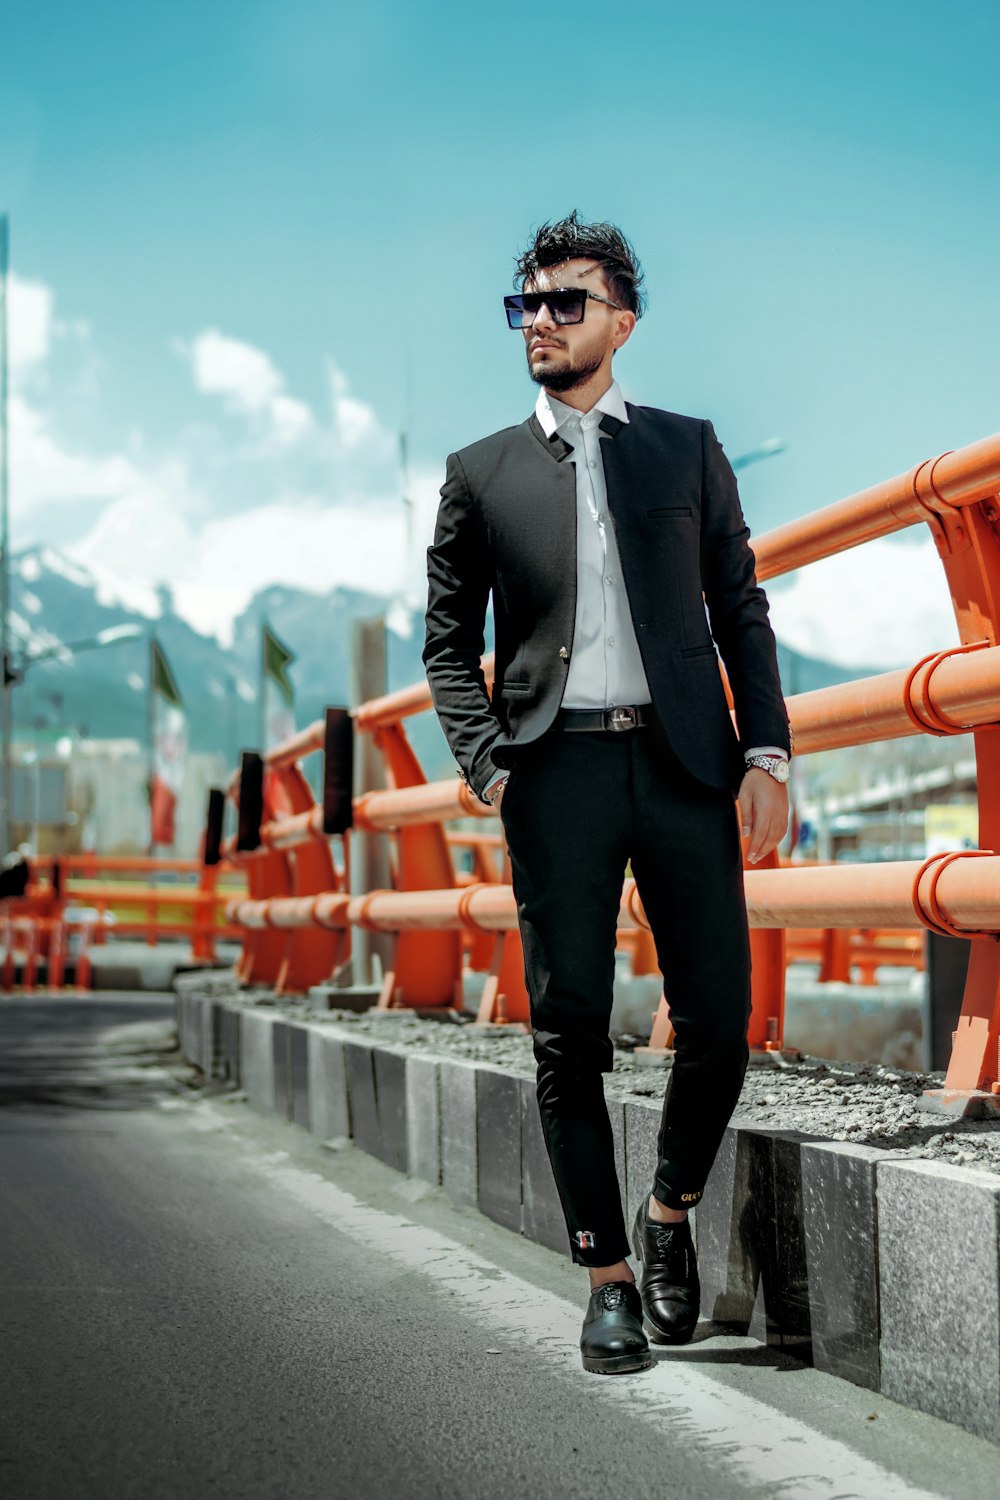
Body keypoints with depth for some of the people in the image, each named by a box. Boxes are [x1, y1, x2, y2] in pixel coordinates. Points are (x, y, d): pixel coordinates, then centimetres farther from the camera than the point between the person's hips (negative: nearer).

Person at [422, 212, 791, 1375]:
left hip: (684, 765, 1)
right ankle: (609, 1276, 10)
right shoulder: (481, 474, 12)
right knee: (569, 1034, -2)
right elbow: (449, 645, 11)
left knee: (718, 1024, -3)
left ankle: (670, 1215, 23)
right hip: (557, 769, 0)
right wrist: (489, 768, -4)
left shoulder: (687, 449, 13)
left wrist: (767, 754, 0)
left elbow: (741, 612, 11)